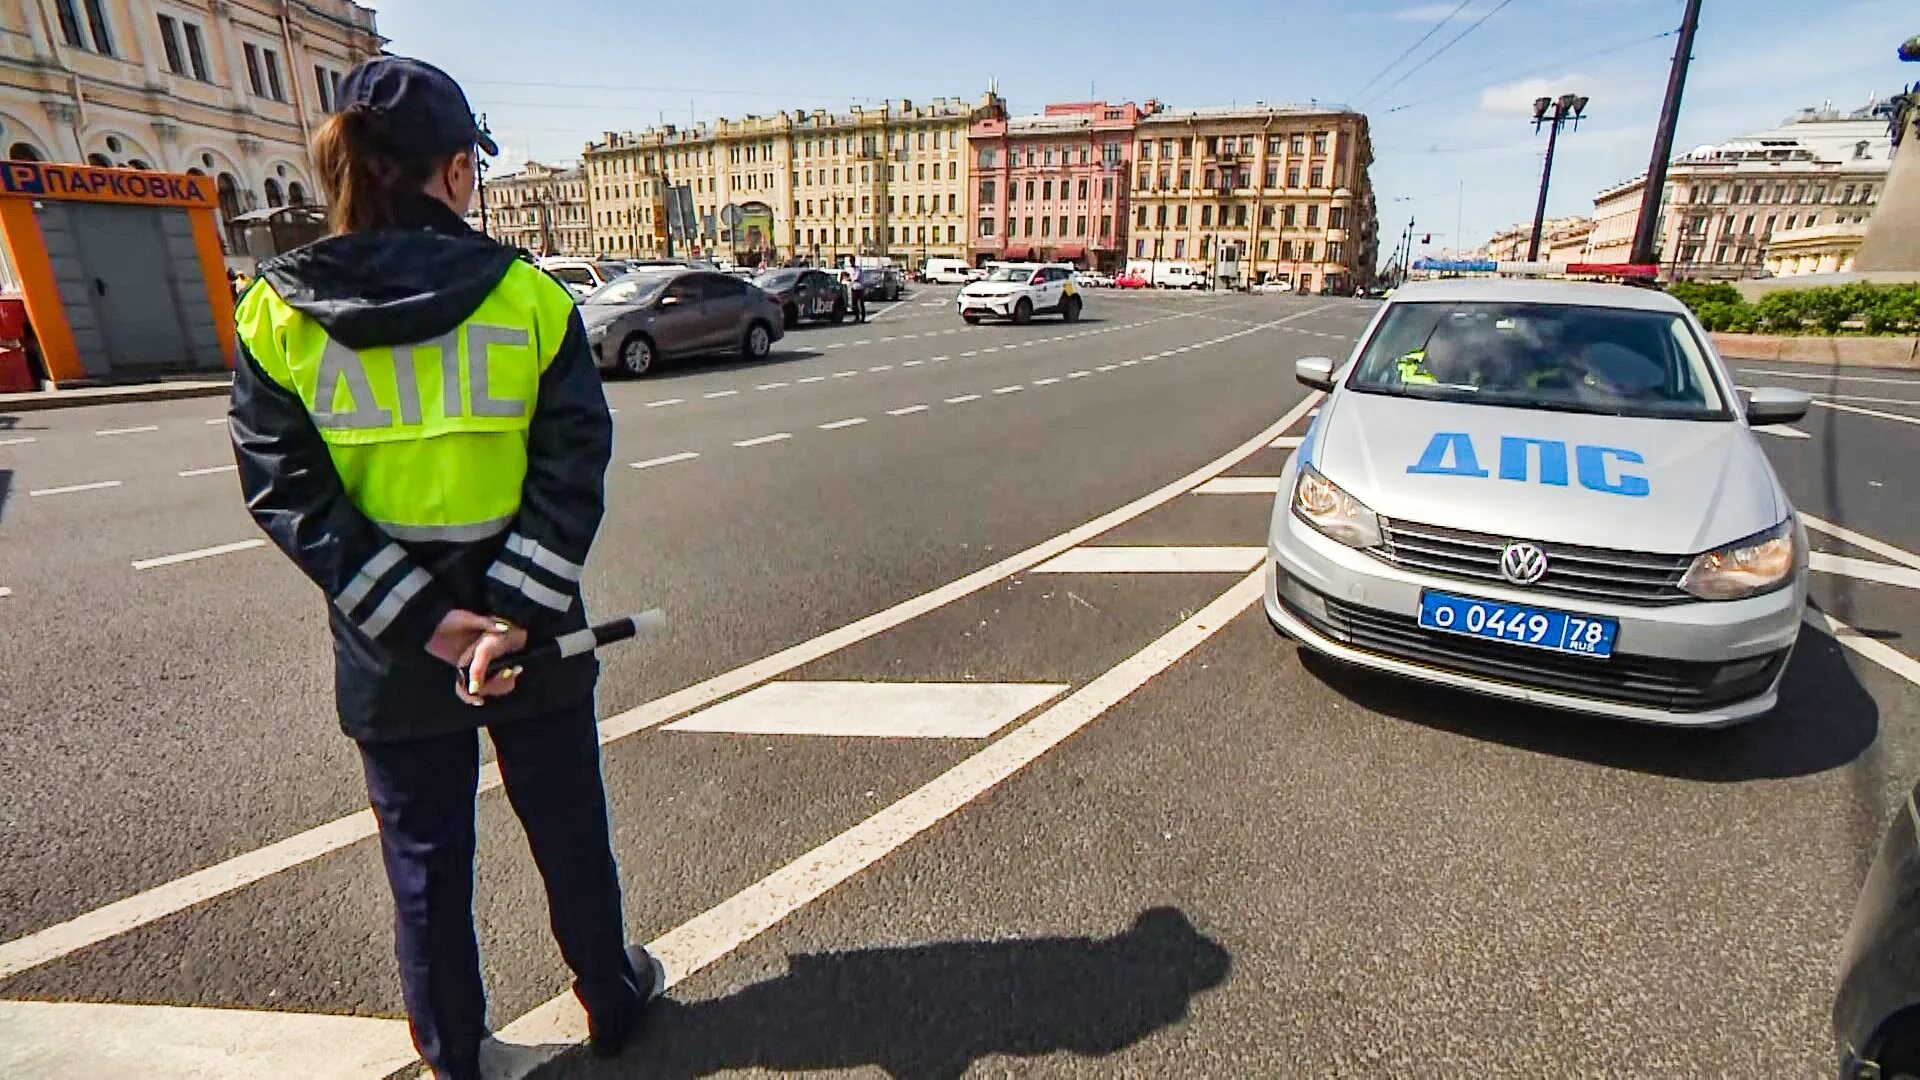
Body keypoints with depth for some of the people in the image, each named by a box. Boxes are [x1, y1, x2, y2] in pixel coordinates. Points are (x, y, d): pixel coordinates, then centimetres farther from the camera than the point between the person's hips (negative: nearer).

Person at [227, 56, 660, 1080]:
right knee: (569, 833, 19)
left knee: (425, 859, 19)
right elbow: (572, 470, -16)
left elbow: (288, 494, -10)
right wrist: (516, 610, -17)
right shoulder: (528, 295, -9)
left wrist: (417, 619, -12)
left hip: (389, 653, 1)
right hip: (532, 634, -1)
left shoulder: (277, 312, -4)